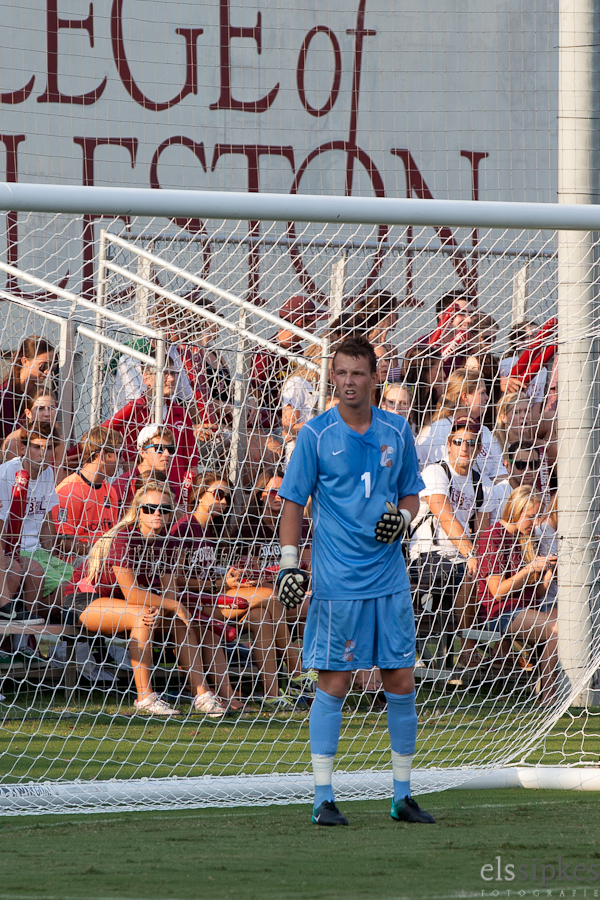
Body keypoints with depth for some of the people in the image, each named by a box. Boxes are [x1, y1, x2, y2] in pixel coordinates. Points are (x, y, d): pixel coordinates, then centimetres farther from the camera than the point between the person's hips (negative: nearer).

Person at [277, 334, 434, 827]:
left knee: (401, 683, 5)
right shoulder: (316, 434, -4)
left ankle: (403, 795, 17)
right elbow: (294, 502, 0)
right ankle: (323, 799, 1)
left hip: (390, 578, 4)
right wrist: (289, 561, -9)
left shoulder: (397, 431, 6)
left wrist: (402, 516, -6)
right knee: (334, 684, -4)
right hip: (336, 581, -4)